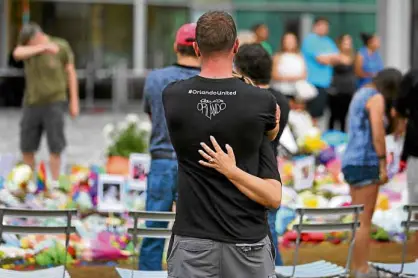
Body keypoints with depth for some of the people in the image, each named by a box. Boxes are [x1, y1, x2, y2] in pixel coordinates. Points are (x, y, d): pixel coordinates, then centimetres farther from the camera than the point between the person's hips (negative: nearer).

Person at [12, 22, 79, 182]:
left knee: (55, 146, -4)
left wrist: (74, 101, -3)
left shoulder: (61, 46, -5)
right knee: (27, 147, 4)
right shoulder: (26, 45, 1)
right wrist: (43, 47, -30)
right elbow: (17, 54, -23)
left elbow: (71, 73, 0)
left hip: (54, 103, -3)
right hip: (32, 103, 3)